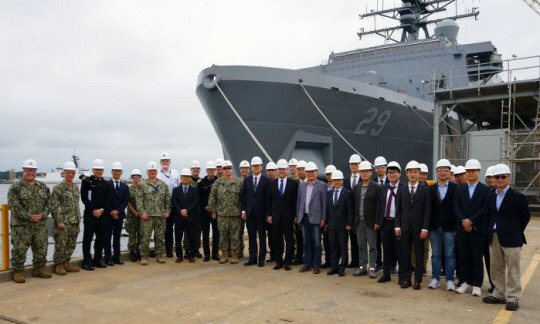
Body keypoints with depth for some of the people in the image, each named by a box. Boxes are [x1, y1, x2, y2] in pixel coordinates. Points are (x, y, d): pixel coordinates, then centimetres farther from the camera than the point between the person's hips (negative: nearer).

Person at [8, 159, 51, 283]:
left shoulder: (43, 187, 11)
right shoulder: (15, 187, -4)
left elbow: (48, 203, 9)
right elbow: (14, 206, -12)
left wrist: (42, 215, -8)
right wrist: (29, 216, -17)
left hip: (40, 224, 5)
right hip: (21, 225, -4)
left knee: (41, 248, 10)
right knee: (19, 249, -2)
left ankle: (39, 268, 24)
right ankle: (18, 271, 11)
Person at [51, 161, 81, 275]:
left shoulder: (76, 187, 13)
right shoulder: (58, 188, -7)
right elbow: (55, 207, -10)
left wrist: (78, 219, 14)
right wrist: (59, 222, -15)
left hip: (74, 222, 6)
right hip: (63, 223, -6)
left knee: (71, 245, 11)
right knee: (60, 245, -1)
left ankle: (66, 263, 23)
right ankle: (59, 265, 11)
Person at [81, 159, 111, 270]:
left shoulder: (106, 184, 12)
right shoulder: (86, 181, -1)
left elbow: (108, 199, 8)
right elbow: (84, 198, -6)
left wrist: (101, 210, -7)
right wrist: (93, 210, -11)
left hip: (102, 214, 4)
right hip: (90, 214, -4)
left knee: (101, 238, 8)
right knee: (88, 238, -1)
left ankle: (97, 260, 18)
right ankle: (87, 262, 4)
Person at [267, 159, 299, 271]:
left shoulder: (293, 183, -1)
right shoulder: (272, 183, 7)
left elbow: (296, 201, -1)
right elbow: (269, 200, 8)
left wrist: (295, 215, -5)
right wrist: (269, 214, 3)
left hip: (288, 216, -2)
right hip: (276, 215, 2)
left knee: (289, 239, 3)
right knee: (277, 239, 7)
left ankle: (287, 262, 12)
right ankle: (278, 261, 16)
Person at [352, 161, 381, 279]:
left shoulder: (376, 187, -6)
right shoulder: (356, 188, 10)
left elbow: (378, 206, -9)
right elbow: (354, 205, 11)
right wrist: (353, 221, 6)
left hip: (370, 222, -5)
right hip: (359, 221, 5)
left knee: (372, 246, 2)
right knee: (361, 246, 11)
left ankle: (372, 268, 9)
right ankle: (362, 267, 19)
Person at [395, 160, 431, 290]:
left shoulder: (425, 190, 1)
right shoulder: (401, 190, 9)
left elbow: (427, 211, -3)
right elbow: (398, 209, 8)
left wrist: (425, 228, -10)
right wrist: (397, 226, 0)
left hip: (419, 228, -2)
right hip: (405, 227, 2)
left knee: (419, 254, 5)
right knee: (405, 254, 6)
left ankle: (417, 280, 13)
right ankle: (405, 279, 14)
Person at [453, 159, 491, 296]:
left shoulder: (485, 189, 1)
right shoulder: (459, 189, 11)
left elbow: (485, 209, -7)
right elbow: (456, 207, 3)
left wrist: (471, 221, -15)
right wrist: (463, 221, -11)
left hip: (478, 229, -3)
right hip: (462, 228, 3)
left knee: (477, 258, 3)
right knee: (464, 257, 7)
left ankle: (476, 285, 10)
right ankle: (465, 282, 16)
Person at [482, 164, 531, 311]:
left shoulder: (517, 197, -7)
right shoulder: (491, 197, 9)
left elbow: (525, 216, -2)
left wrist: (516, 232, 1)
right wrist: (490, 231, 5)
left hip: (511, 239, -6)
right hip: (494, 237, 6)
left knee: (512, 269, 0)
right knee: (496, 268, 13)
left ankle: (513, 298, 9)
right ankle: (499, 295, 25)